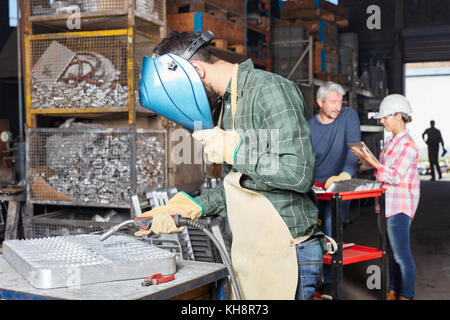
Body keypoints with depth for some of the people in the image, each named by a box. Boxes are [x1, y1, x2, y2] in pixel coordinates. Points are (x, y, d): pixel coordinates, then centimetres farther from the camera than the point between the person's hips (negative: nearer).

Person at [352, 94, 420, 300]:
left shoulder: (407, 145, -16)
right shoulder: (391, 140, 11)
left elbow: (395, 177, -20)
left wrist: (370, 160, -22)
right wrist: (369, 160, 3)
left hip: (400, 205, -9)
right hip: (387, 204, 9)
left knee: (402, 254, -3)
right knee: (392, 252, 17)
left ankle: (406, 296, 7)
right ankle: (393, 292, 28)